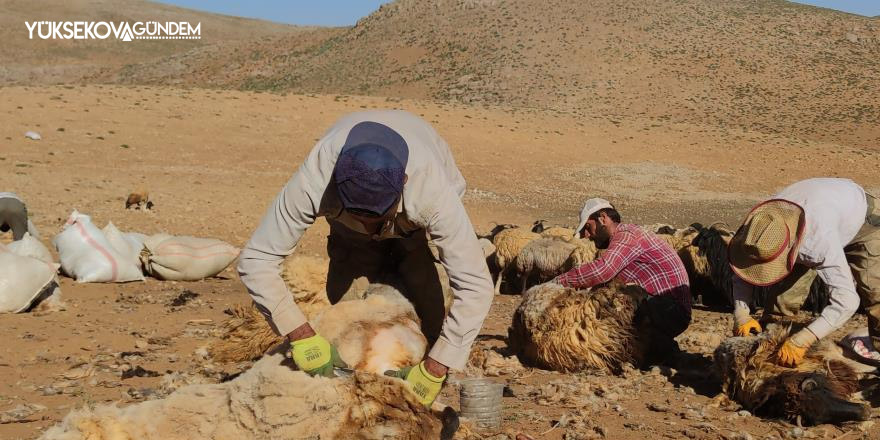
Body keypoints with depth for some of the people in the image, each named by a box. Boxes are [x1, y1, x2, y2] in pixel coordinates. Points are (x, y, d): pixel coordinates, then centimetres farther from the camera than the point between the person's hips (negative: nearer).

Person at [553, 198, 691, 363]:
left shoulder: (626, 235, -12)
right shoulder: (625, 235, 19)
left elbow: (601, 270, -28)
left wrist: (558, 281, -20)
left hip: (671, 311, -10)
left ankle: (659, 343, -11)